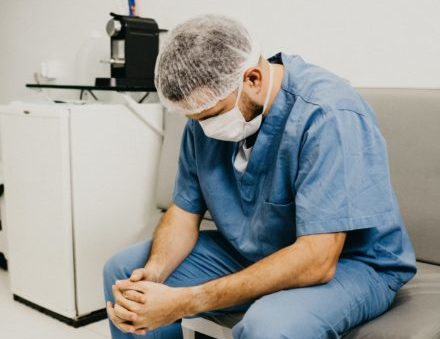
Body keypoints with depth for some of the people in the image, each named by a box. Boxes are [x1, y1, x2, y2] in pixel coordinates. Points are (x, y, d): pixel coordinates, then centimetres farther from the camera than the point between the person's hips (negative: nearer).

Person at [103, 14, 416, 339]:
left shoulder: (329, 117, -29)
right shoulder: (209, 108, -7)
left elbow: (316, 261, -33)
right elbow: (184, 210, 0)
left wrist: (186, 302, -34)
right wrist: (153, 273, -22)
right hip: (247, 253, 6)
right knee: (124, 269, 0)